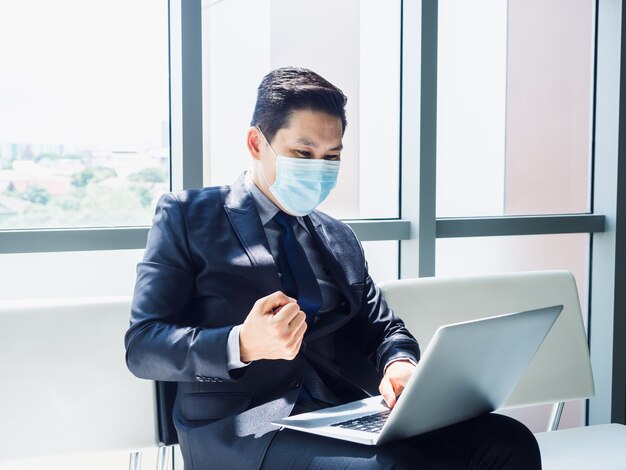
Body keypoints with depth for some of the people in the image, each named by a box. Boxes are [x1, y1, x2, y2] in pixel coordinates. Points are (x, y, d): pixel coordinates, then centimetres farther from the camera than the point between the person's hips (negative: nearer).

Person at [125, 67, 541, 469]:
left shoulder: (340, 239, 24)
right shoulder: (187, 215, 7)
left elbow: (384, 329, 23)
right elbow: (142, 347, -1)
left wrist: (399, 364, -3)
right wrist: (243, 346, -21)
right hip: (239, 427, -5)